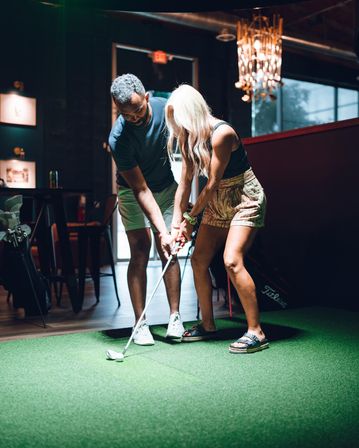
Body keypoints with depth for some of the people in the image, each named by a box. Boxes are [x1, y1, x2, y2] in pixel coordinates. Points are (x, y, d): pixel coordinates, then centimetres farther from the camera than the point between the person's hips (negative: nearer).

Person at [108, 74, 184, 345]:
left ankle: (175, 317, 2)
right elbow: (141, 190, -28)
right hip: (133, 192, -3)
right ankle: (141, 323, -3)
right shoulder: (118, 138, -29)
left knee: (169, 252, -3)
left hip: (167, 188, 3)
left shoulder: (166, 108, -18)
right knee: (140, 252, -10)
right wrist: (162, 231, -32)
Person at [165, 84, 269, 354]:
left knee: (232, 261, -22)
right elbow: (185, 183, 1)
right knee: (199, 259, 3)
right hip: (217, 203, 8)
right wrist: (176, 225, -4)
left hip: (245, 200, -8)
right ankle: (208, 325, 18)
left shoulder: (221, 133, -23)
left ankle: (256, 332, -11)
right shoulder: (188, 139, 1)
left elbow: (212, 184, -21)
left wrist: (190, 219, -13)